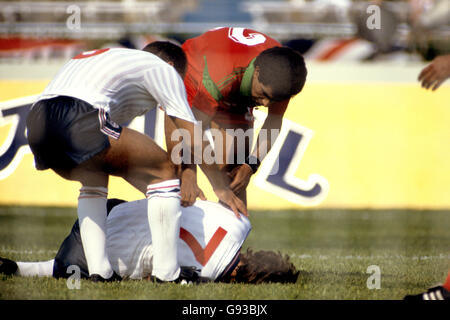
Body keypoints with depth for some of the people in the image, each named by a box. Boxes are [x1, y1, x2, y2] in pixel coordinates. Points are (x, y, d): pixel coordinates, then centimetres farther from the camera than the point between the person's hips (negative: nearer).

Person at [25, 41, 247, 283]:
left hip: (35, 121, 8)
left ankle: (99, 272, 16)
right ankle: (166, 275, 0)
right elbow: (193, 139, 16)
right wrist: (221, 188, 28)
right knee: (163, 171, 6)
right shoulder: (163, 69, 19)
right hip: (79, 120, -8)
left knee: (94, 181, 32)